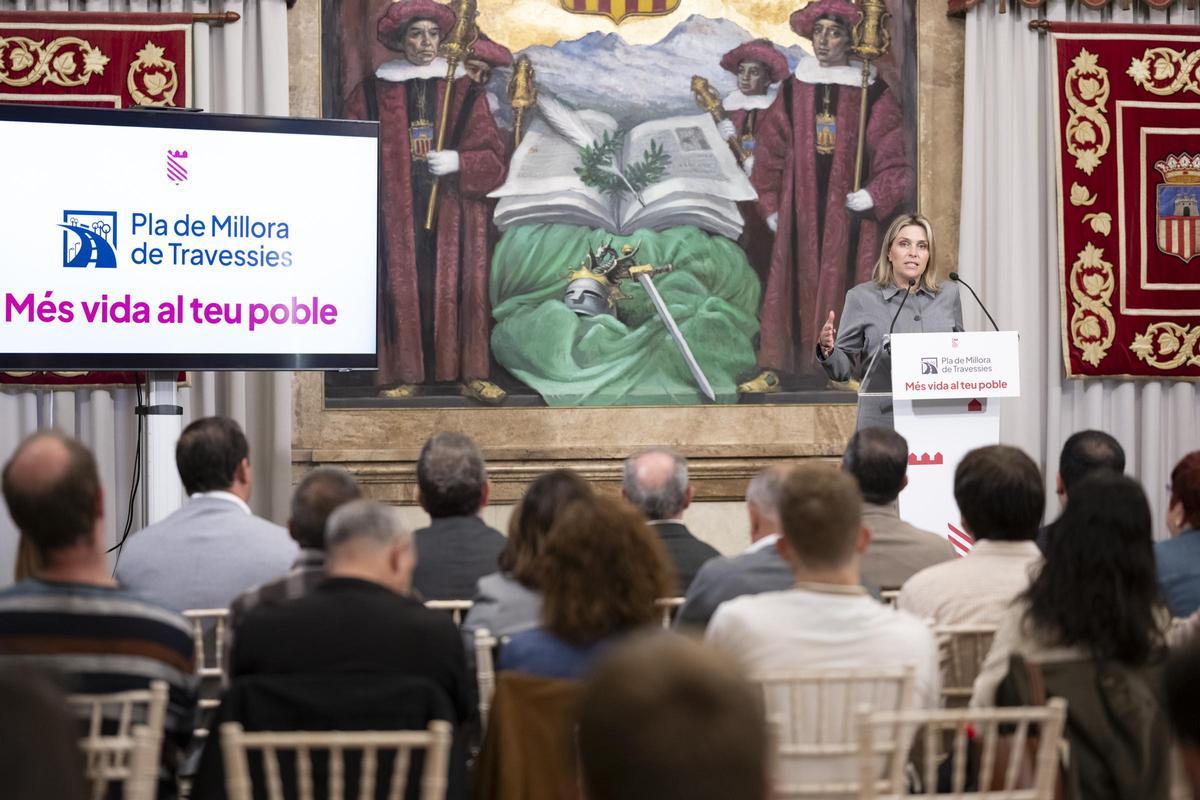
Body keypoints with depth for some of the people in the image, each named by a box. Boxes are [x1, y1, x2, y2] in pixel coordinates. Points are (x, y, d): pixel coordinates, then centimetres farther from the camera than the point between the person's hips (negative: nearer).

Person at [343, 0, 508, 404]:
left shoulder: (462, 91, 7)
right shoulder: (374, 92, 7)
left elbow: (492, 155, 5)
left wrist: (459, 162, -14)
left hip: (451, 213, 0)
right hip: (396, 213, 0)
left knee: (459, 290, -4)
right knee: (401, 290, -3)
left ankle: (471, 374, 1)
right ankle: (404, 375, 3)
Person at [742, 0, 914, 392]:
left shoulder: (871, 94, -1)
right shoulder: (794, 90, 6)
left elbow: (894, 157, 0)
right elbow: (769, 150, 12)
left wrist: (874, 196, -12)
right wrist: (771, 207, 9)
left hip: (849, 209, -2)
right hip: (800, 209, 2)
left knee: (848, 287, 0)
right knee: (789, 285, 0)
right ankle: (772, 370, 2)